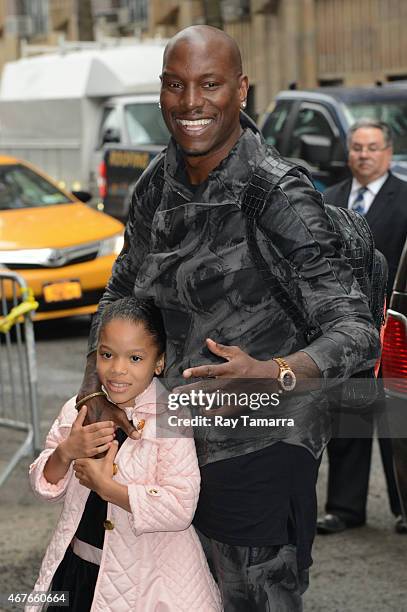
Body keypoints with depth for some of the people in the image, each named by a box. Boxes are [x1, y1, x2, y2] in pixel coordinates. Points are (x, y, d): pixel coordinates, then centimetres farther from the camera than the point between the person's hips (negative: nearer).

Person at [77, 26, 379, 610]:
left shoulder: (280, 198, -17)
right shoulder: (158, 184, 3)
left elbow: (358, 332, -20)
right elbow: (123, 286, 19)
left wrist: (273, 374, -37)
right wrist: (94, 383, 7)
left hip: (261, 447, -6)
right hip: (184, 441, 6)